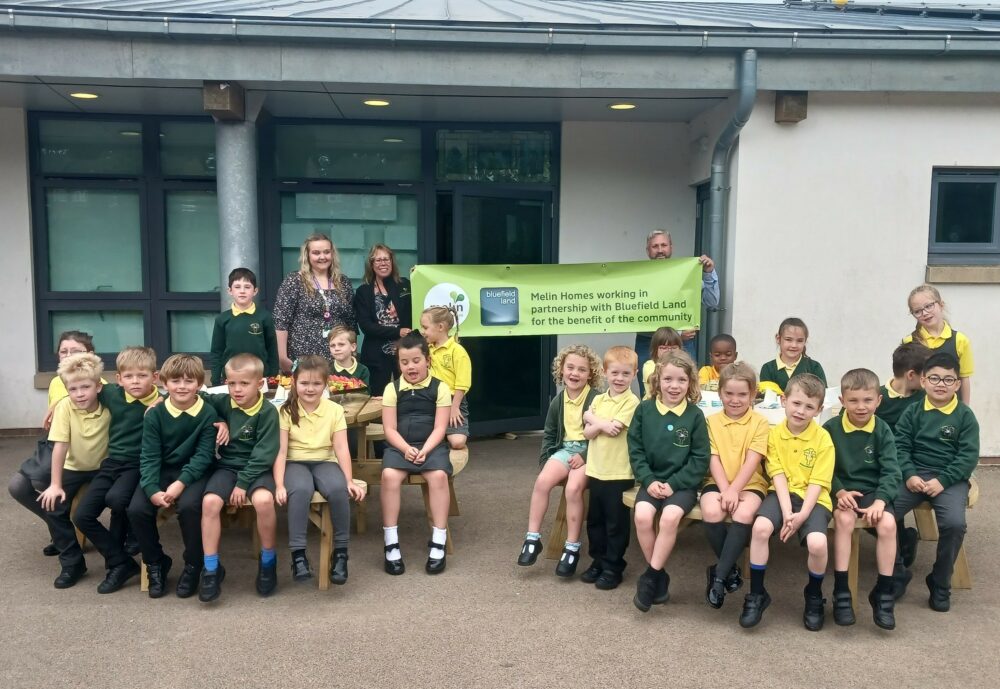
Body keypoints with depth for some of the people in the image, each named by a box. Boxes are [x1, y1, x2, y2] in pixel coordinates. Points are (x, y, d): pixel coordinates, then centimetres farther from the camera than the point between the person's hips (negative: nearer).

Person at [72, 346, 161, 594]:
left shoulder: (162, 403, -9)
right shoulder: (112, 394, 1)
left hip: (138, 466, -5)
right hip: (112, 463, 5)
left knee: (116, 498, -32)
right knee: (82, 515, -5)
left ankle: (116, 548, 0)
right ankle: (121, 562, 6)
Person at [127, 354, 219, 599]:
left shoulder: (208, 413, -8)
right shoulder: (154, 415, -3)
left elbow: (204, 455, -11)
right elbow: (149, 457, -6)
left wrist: (181, 483, -24)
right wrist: (152, 490, -21)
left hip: (193, 473, -3)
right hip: (161, 472, 3)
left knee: (189, 505, -31)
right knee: (136, 509, -20)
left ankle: (193, 565, -6)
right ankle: (156, 562, 6)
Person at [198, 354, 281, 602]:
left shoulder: (268, 412, -10)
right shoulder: (223, 403, 2)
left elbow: (264, 455, -13)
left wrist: (243, 483, -18)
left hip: (256, 469, -3)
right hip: (227, 466, 4)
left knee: (263, 500, -34)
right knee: (210, 501, -26)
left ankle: (268, 560, -8)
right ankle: (211, 569, -13)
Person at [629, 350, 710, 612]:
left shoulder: (695, 415, -4)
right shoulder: (644, 410, 1)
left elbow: (700, 459, -4)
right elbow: (635, 450, 2)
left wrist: (674, 484, -12)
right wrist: (648, 480, -11)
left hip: (683, 483, -2)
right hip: (652, 480, 2)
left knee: (670, 517, -29)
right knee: (642, 516, -25)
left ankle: (650, 576, -12)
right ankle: (660, 576, -5)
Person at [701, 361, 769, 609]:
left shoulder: (759, 422, 0)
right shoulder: (712, 421, 5)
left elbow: (752, 461, -10)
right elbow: (713, 459, -2)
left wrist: (734, 490, -21)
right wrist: (724, 490, -17)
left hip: (750, 483, -1)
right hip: (719, 482, 2)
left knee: (744, 515, -32)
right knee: (711, 512, -30)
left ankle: (718, 575, -18)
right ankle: (731, 569, -5)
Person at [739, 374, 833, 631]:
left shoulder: (823, 438, -3)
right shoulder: (774, 434, 2)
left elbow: (817, 482, -8)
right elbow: (778, 476, -4)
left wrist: (802, 514, -20)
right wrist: (787, 512, -17)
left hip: (813, 498, -1)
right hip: (782, 494, 1)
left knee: (817, 542, -28)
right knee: (760, 527, -28)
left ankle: (814, 596, 6)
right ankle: (756, 594, -9)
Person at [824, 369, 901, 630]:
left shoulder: (882, 431, 0)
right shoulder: (831, 429, -3)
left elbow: (891, 472, -4)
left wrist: (880, 501, -20)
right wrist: (839, 492, -20)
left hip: (873, 490, 2)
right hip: (841, 491, -1)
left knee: (888, 523, -26)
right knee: (844, 518, -32)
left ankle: (883, 593, -8)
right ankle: (841, 592, -21)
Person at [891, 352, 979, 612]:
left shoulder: (965, 416, 1)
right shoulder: (913, 412, 6)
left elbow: (969, 456, -5)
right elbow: (900, 446, 2)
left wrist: (943, 480, -16)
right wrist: (909, 475, -14)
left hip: (951, 478, -1)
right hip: (914, 474, 2)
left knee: (954, 523, -29)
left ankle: (940, 584, -3)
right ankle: (898, 572, 1)